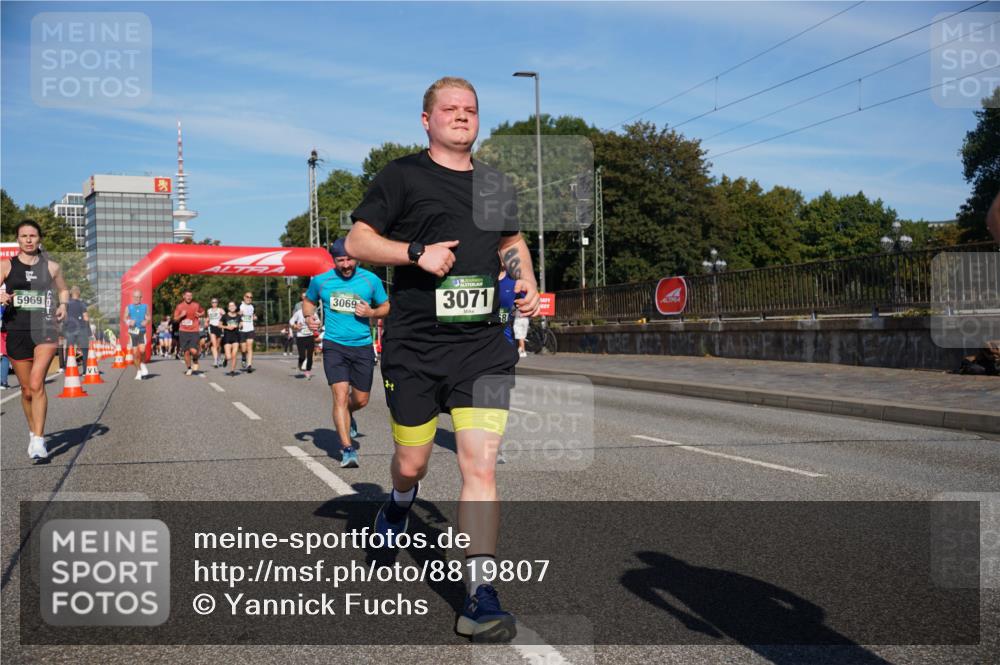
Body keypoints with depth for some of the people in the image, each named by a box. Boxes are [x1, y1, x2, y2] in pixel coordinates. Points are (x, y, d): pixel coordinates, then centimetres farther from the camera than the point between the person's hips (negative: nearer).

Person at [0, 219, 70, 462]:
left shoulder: (51, 267, 7)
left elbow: (63, 290, 22)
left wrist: (63, 306, 2)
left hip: (45, 328, -1)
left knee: (36, 384, -17)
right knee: (26, 390, 10)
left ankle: (39, 441, -17)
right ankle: (33, 433, 32)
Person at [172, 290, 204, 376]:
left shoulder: (196, 305, 4)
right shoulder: (179, 306, 4)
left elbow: (203, 312, 22)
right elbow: (175, 319, 9)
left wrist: (200, 315, -1)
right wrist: (181, 315, -11)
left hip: (194, 331, -1)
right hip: (183, 331, 1)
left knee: (193, 351, -17)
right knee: (186, 352, 2)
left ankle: (195, 361, 17)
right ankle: (189, 369, 20)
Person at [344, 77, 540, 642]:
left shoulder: (497, 185, 15)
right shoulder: (403, 176, 2)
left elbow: (512, 242, 30)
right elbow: (357, 241, -1)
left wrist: (527, 284, 11)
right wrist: (417, 252, -16)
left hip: (483, 346, 2)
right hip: (414, 346, -2)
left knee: (481, 465, -9)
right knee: (412, 463, 9)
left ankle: (480, 596, -5)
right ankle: (401, 503, 48)